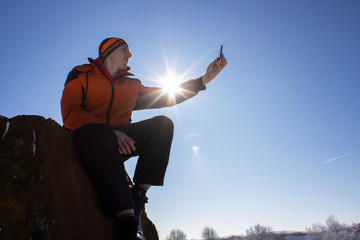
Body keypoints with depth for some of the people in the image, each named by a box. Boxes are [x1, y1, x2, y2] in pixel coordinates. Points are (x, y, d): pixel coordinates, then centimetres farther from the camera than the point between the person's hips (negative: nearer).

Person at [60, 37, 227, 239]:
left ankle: (138, 194, -24)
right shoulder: (81, 75, 7)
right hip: (87, 137, -4)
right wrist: (111, 132, -22)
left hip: (118, 142, 5)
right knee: (97, 132, -39)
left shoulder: (131, 86, 21)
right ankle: (127, 220, -45)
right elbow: (70, 114, -8)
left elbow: (167, 96, 15)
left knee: (163, 123, -15)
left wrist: (205, 79, 9)